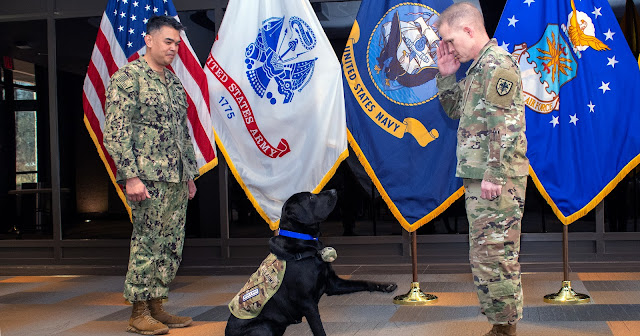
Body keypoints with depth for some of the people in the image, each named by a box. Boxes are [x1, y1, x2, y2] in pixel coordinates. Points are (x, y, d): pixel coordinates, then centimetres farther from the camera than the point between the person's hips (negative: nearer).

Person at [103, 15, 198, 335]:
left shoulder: (173, 81, 17)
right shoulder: (127, 78, -8)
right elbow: (114, 132, -14)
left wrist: (190, 174, 19)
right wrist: (131, 176, -20)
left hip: (176, 179, 8)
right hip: (148, 179, -8)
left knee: (170, 247, 10)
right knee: (147, 244, -2)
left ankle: (156, 307, 21)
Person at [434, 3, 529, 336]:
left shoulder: (497, 63, -12)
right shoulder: (478, 67, 18)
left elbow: (505, 124, -20)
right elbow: (455, 111, 26)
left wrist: (494, 175, -22)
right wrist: (446, 75, 13)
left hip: (496, 181, -10)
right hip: (478, 178, 10)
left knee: (494, 256, -6)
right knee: (484, 256, 15)